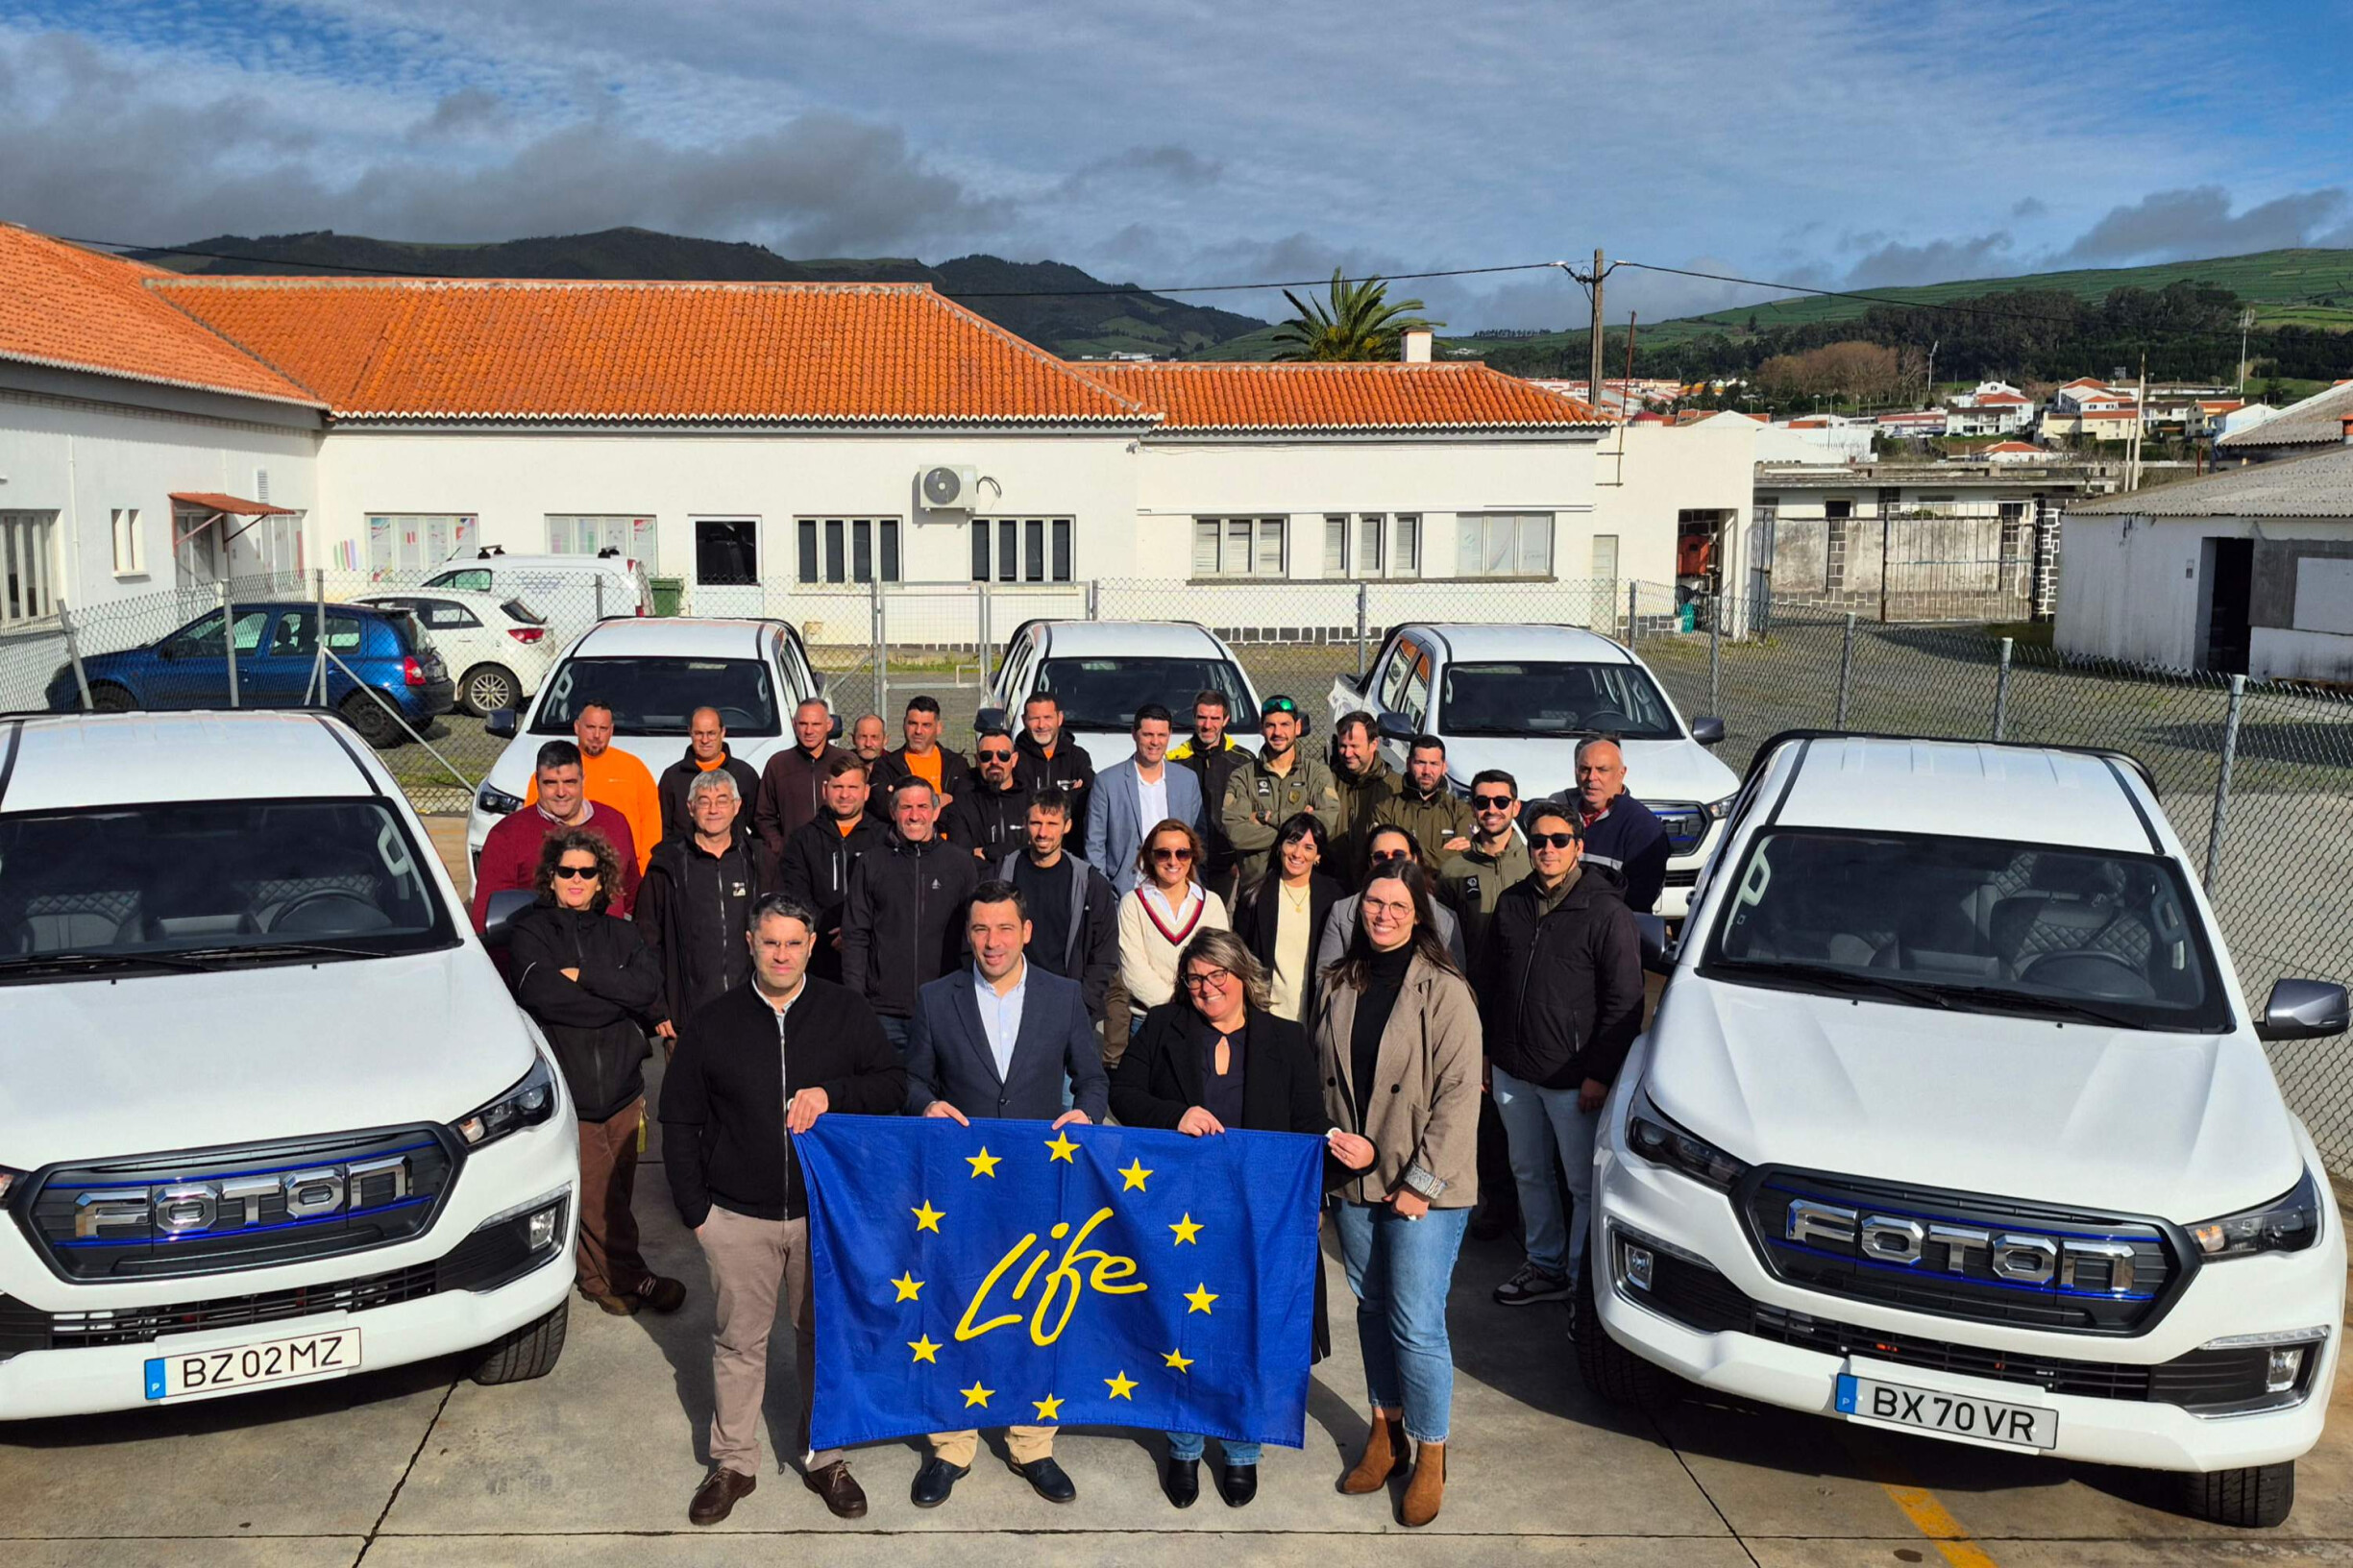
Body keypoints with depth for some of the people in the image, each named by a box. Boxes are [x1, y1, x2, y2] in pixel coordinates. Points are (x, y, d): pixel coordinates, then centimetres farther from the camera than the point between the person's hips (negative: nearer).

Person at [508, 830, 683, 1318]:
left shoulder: (620, 934, 16)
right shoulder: (531, 930, 5)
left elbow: (651, 989, -3)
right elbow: (542, 993, -13)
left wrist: (583, 976, -11)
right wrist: (620, 999, -8)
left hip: (620, 1082, 4)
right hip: (566, 1088, -3)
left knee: (615, 1190, 5)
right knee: (599, 1193, -7)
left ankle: (598, 1277, 17)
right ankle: (629, 1277, 4)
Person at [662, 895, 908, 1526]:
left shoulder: (846, 1013, -2)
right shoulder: (712, 1024, -1)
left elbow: (893, 1084, -1)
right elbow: (680, 1122, 4)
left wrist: (832, 1094, -19)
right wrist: (694, 1208, 0)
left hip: (825, 1212, 0)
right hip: (738, 1218, 0)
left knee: (824, 1337, 12)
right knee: (739, 1342, 12)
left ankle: (824, 1458, 28)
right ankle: (733, 1463, 28)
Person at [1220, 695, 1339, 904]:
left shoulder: (1317, 773, 8)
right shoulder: (1243, 776, 7)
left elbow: (1330, 820, -10)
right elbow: (1234, 833, -7)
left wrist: (1267, 816, -8)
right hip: (1253, 887, 0)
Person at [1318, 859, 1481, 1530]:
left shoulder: (1443, 991, -11)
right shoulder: (1340, 985, 5)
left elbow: (1459, 1095, -12)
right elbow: (1321, 1074, 12)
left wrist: (1421, 1183, -14)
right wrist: (1341, 1139, -5)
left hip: (1423, 1190, -5)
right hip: (1353, 1179, 5)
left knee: (1417, 1325, -4)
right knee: (1372, 1309, 16)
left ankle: (1430, 1455, 13)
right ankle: (1385, 1431, 31)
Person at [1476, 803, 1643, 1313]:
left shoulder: (1605, 912, -10)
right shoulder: (1511, 904, 8)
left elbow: (1625, 1000, -10)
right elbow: (1489, 981, 17)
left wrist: (1600, 1073, -13)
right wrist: (1485, 1050, 14)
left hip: (1573, 1077, -6)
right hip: (1512, 1071, 6)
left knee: (1586, 1185, 2)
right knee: (1528, 1173, 17)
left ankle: (1583, 1280, 16)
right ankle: (1545, 1266, 32)